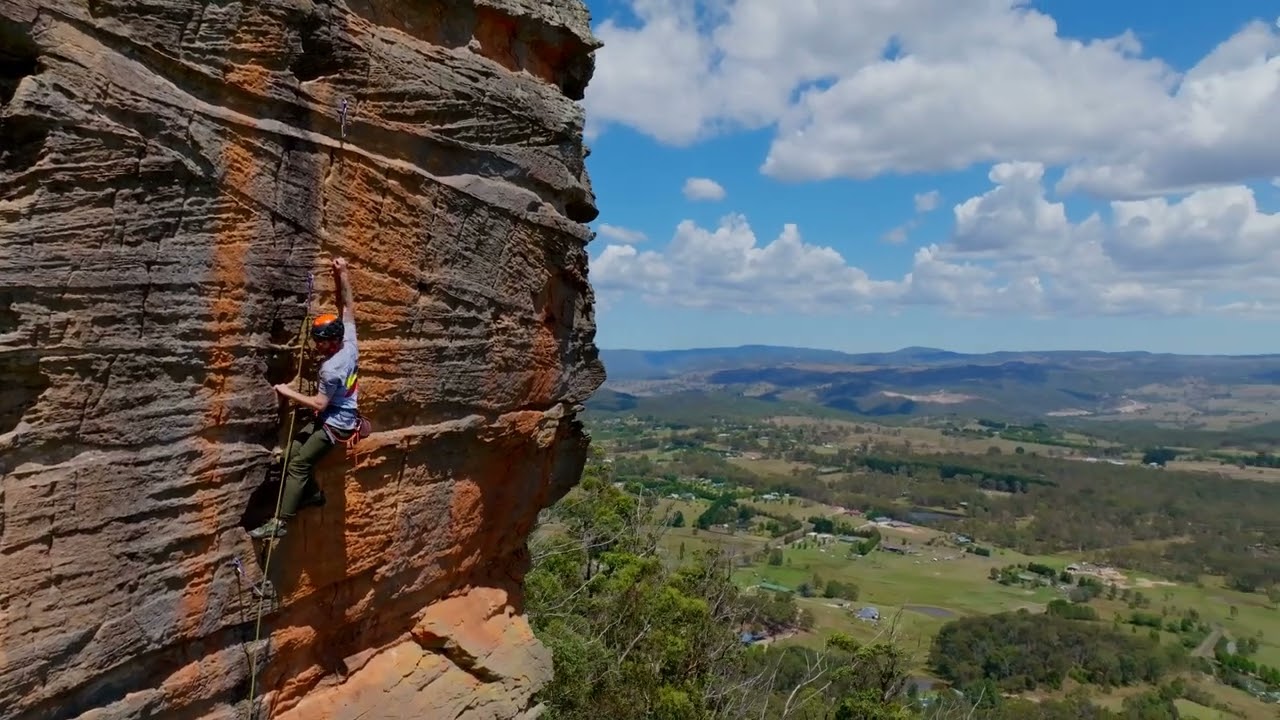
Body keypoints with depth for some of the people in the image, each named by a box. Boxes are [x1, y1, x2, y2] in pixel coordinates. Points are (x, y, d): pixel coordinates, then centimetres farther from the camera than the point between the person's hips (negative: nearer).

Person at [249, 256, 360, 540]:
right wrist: (341, 274, -3)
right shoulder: (350, 342, -6)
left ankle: (279, 522, -12)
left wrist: (288, 392, -10)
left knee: (298, 464, -11)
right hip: (333, 417, 9)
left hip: (336, 424, -9)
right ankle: (314, 493, 23)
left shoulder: (332, 368, -28)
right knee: (295, 449, 11)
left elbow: (319, 403, -21)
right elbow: (348, 307, 4)